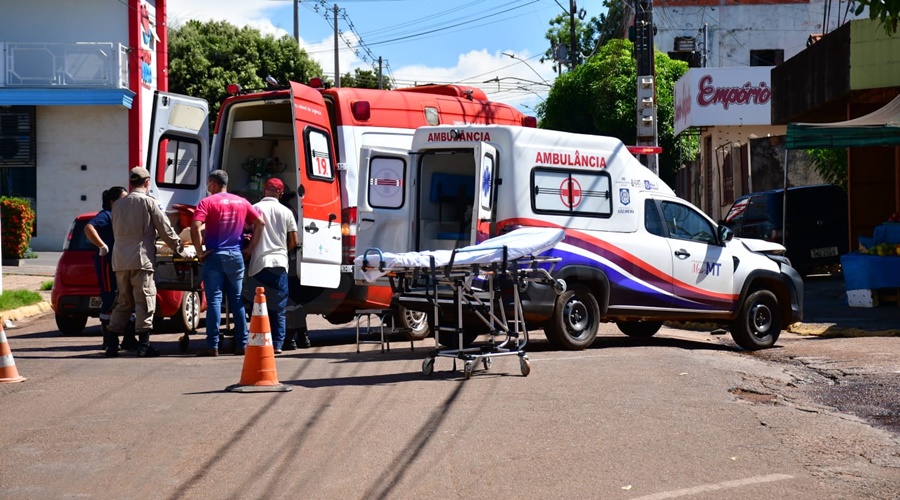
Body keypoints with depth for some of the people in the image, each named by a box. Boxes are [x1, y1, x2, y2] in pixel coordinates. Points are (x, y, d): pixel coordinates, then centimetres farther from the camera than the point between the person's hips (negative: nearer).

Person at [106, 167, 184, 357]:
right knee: (145, 301, -2)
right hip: (140, 258, -6)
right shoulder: (148, 201, -3)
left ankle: (112, 343, 9)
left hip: (120, 259, 6)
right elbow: (165, 228, -2)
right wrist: (178, 247, 10)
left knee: (123, 302, 12)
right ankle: (143, 344, -6)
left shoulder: (119, 204, 15)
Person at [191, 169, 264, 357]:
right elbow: (260, 223, 12)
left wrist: (200, 252, -11)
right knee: (237, 301, 9)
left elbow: (195, 227, -18)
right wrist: (250, 247, 14)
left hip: (214, 256, -4)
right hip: (236, 256, 4)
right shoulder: (242, 202, 11)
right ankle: (242, 344, 9)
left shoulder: (207, 202, -4)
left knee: (214, 300, -3)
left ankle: (212, 346, -6)